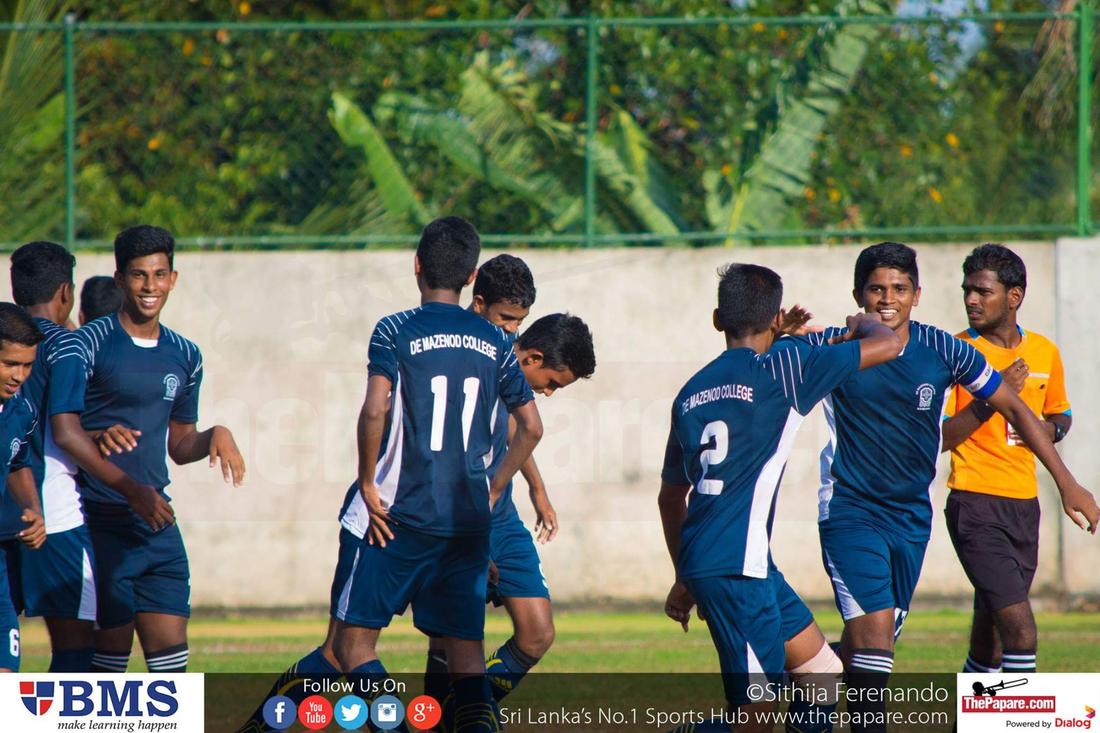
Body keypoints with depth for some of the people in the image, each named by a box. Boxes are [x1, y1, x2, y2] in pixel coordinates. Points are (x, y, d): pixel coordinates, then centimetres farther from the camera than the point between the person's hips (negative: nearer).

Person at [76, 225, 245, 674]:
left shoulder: (185, 356, 13)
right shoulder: (90, 343, -6)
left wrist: (216, 436, 1)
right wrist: (99, 439, -28)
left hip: (157, 523, 5)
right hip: (99, 522, -5)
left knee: (171, 656, -1)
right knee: (109, 655, -6)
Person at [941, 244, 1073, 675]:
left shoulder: (1044, 352, 9)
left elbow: (1060, 414, 26)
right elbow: (937, 440, -10)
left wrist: (1052, 428, 2)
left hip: (1024, 505, 6)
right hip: (976, 505, -6)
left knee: (992, 635, 12)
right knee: (1021, 631, -17)